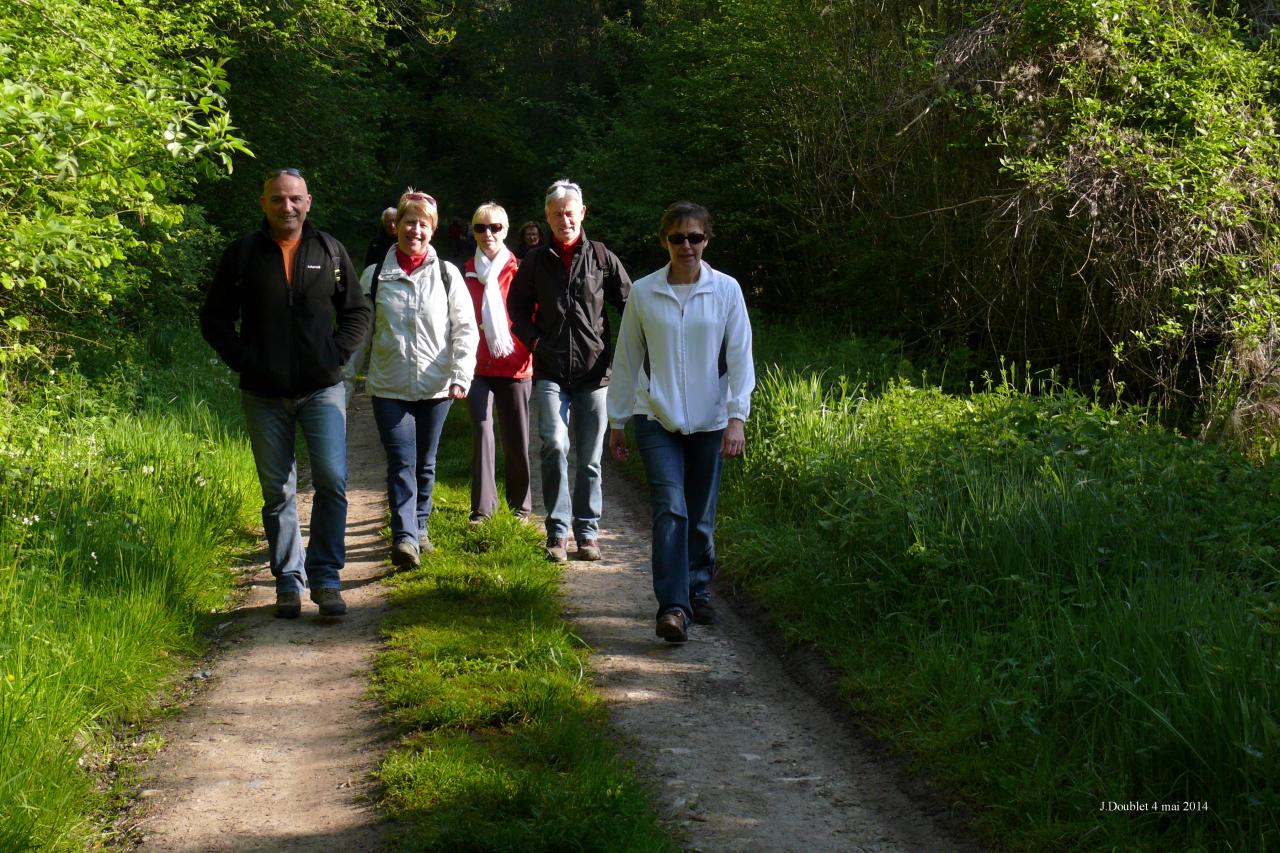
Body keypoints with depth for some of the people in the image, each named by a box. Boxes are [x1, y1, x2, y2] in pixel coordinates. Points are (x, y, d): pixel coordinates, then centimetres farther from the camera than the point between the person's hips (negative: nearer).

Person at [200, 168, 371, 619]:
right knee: (277, 493, 6)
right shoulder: (242, 253, 3)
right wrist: (241, 359, -5)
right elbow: (213, 317, 8)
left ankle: (325, 578, 0)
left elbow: (358, 310, 11)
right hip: (265, 395, 0)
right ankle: (288, 581, 15)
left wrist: (336, 353, -3)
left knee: (332, 481, -11)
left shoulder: (330, 251, 5)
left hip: (322, 390, 0)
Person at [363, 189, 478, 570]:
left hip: (434, 387, 1)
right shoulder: (375, 276, 3)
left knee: (425, 463, 13)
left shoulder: (447, 274, 2)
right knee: (401, 463, -12)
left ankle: (419, 527, 29)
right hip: (389, 387, -1)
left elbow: (466, 329, 1)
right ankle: (404, 538, -18)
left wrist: (460, 377, -10)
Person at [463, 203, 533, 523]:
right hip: (478, 365, 1)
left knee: (516, 436, 6)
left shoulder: (518, 270, 0)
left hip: (514, 363, -1)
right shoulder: (466, 272, 7)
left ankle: (521, 503, 21)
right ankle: (482, 506, -5)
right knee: (481, 428, -9)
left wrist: (534, 352, -4)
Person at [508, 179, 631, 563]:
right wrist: (534, 340, 3)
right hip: (550, 372, 0)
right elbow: (517, 307, 18)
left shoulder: (601, 257, 3)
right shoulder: (536, 261, 7)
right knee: (554, 445, -17)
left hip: (593, 372, 0)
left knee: (590, 458, 6)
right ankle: (558, 531, -7)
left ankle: (588, 533, 17)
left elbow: (629, 305, 8)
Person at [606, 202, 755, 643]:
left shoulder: (725, 290, 0)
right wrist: (616, 421, 10)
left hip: (709, 422, 1)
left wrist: (737, 417, -9)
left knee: (701, 515, 10)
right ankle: (673, 607, -16)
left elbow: (740, 357, -1)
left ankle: (697, 594, 28)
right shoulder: (643, 293, 1)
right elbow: (626, 359, 8)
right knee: (670, 509, -15)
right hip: (657, 420, -1)